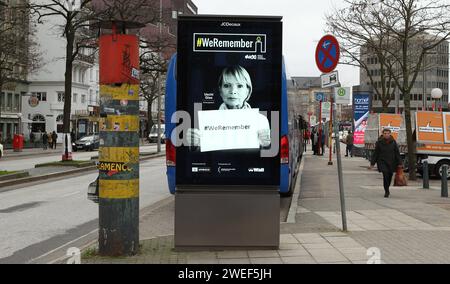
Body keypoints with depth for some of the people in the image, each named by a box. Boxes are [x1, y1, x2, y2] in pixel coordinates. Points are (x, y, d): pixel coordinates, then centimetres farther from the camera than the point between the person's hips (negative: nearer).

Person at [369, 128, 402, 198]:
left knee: (390, 176, 10)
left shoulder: (393, 142, -1)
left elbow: (397, 153, 2)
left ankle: (387, 189, 36)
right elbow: (375, 154, 0)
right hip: (382, 162, -2)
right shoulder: (379, 142, -4)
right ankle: (386, 192, -3)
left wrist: (399, 163, -3)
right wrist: (372, 164, -2)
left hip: (391, 163, 2)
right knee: (385, 175, -16)